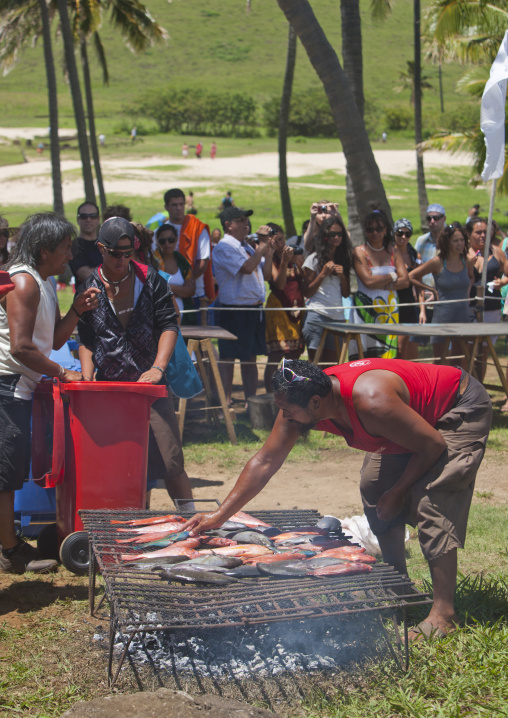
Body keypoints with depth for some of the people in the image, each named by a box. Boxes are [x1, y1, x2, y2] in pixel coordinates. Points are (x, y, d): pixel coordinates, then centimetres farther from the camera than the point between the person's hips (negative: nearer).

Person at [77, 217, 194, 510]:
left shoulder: (151, 279, 3)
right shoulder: (91, 289, 4)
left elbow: (169, 325, 0)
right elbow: (86, 340, 10)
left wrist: (158, 367, -14)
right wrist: (88, 380, -5)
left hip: (152, 385, -1)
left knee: (169, 462, -6)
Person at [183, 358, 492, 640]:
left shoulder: (370, 401, -40)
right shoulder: (300, 403, -17)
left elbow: (433, 445, -28)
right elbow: (265, 461, -9)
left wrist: (397, 493, -17)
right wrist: (220, 515, -10)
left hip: (463, 408, -9)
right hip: (414, 414, 9)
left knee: (430, 500, -19)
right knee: (374, 491, 7)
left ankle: (444, 612, -17)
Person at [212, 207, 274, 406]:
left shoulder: (248, 248, 17)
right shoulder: (224, 247, -10)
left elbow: (265, 275, 17)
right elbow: (247, 268, -23)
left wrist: (268, 253, 4)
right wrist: (262, 245, -15)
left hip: (255, 309, 8)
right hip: (233, 310, -8)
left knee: (250, 357, 13)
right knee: (228, 357, -3)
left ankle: (251, 399, 19)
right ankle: (226, 402, 1)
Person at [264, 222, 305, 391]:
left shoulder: (296, 256, 10)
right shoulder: (271, 260, -5)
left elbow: (305, 281, 14)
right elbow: (279, 284, -16)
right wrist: (284, 261, -27)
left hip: (298, 308, 5)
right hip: (278, 309, -5)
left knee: (294, 355, 7)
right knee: (275, 355, -11)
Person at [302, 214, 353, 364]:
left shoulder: (344, 259, 16)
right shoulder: (314, 259, 2)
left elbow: (346, 294, 16)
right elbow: (307, 292, -1)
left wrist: (342, 275, -1)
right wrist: (323, 274, -10)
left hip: (338, 316, 5)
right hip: (317, 316, -5)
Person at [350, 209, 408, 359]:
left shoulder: (393, 251, 11)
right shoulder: (359, 252, -2)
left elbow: (405, 281, 1)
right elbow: (368, 280, -14)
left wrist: (381, 285, -11)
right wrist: (393, 276, -1)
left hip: (390, 308, 4)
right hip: (366, 307, -4)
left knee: (388, 354, 0)